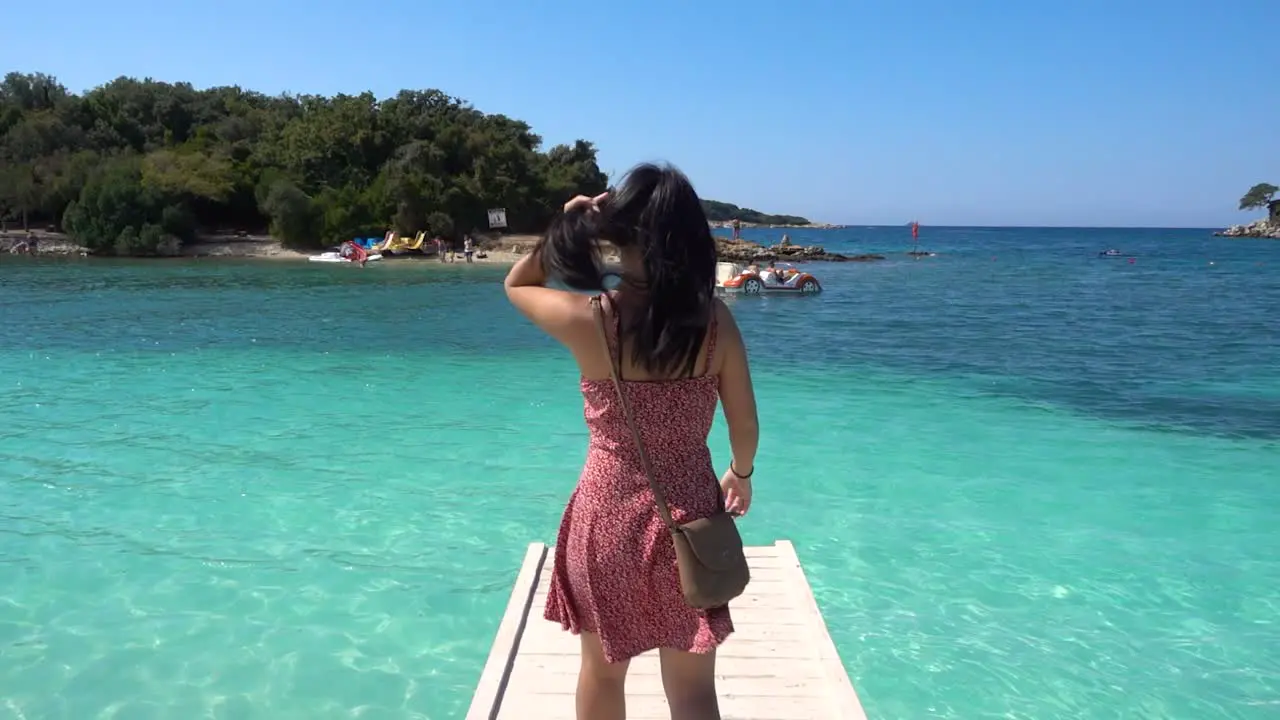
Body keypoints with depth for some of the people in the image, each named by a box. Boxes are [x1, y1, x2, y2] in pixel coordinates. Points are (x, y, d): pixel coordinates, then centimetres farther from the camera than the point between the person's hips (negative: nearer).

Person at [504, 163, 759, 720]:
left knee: (602, 670, 23)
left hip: (608, 512, -1)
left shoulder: (589, 319, -17)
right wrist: (740, 475, 19)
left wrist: (569, 225, -6)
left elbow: (517, 284, 4)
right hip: (688, 512, 1)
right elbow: (745, 425, -1)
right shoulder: (714, 319, -11)